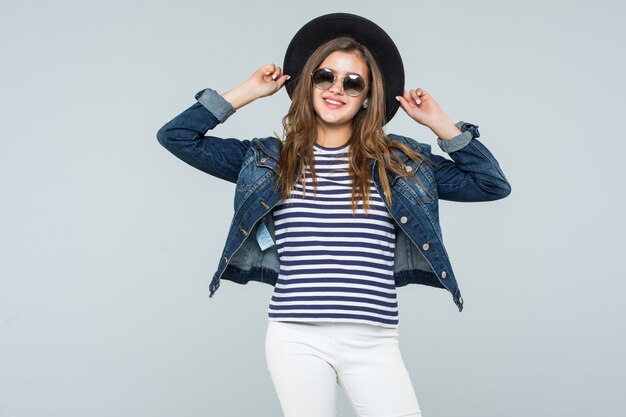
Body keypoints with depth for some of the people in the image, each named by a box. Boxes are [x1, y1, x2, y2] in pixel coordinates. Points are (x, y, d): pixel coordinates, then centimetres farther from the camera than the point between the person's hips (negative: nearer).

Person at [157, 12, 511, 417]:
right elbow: (176, 136, 9)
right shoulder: (269, 159, 8)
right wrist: (246, 93, 8)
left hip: (374, 342, 1)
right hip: (297, 339, 0)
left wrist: (439, 123, 5)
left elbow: (493, 184, 10)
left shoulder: (398, 161, 8)